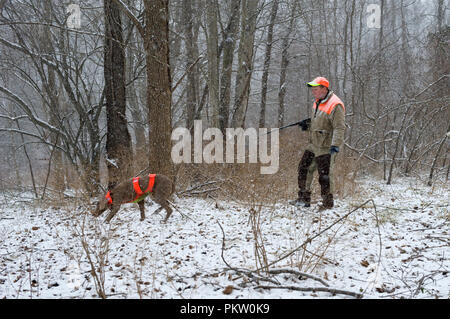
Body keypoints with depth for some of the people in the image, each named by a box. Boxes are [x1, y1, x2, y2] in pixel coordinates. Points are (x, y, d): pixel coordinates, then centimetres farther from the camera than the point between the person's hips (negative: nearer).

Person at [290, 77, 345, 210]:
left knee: (325, 176, -2)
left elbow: (339, 128, -21)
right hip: (313, 145, 9)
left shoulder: (335, 105, -17)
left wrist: (335, 145, -29)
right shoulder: (317, 102, 12)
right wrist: (308, 124, 7)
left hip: (326, 148, -9)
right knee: (304, 169, 10)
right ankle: (304, 199, 21)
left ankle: (328, 203, 12)